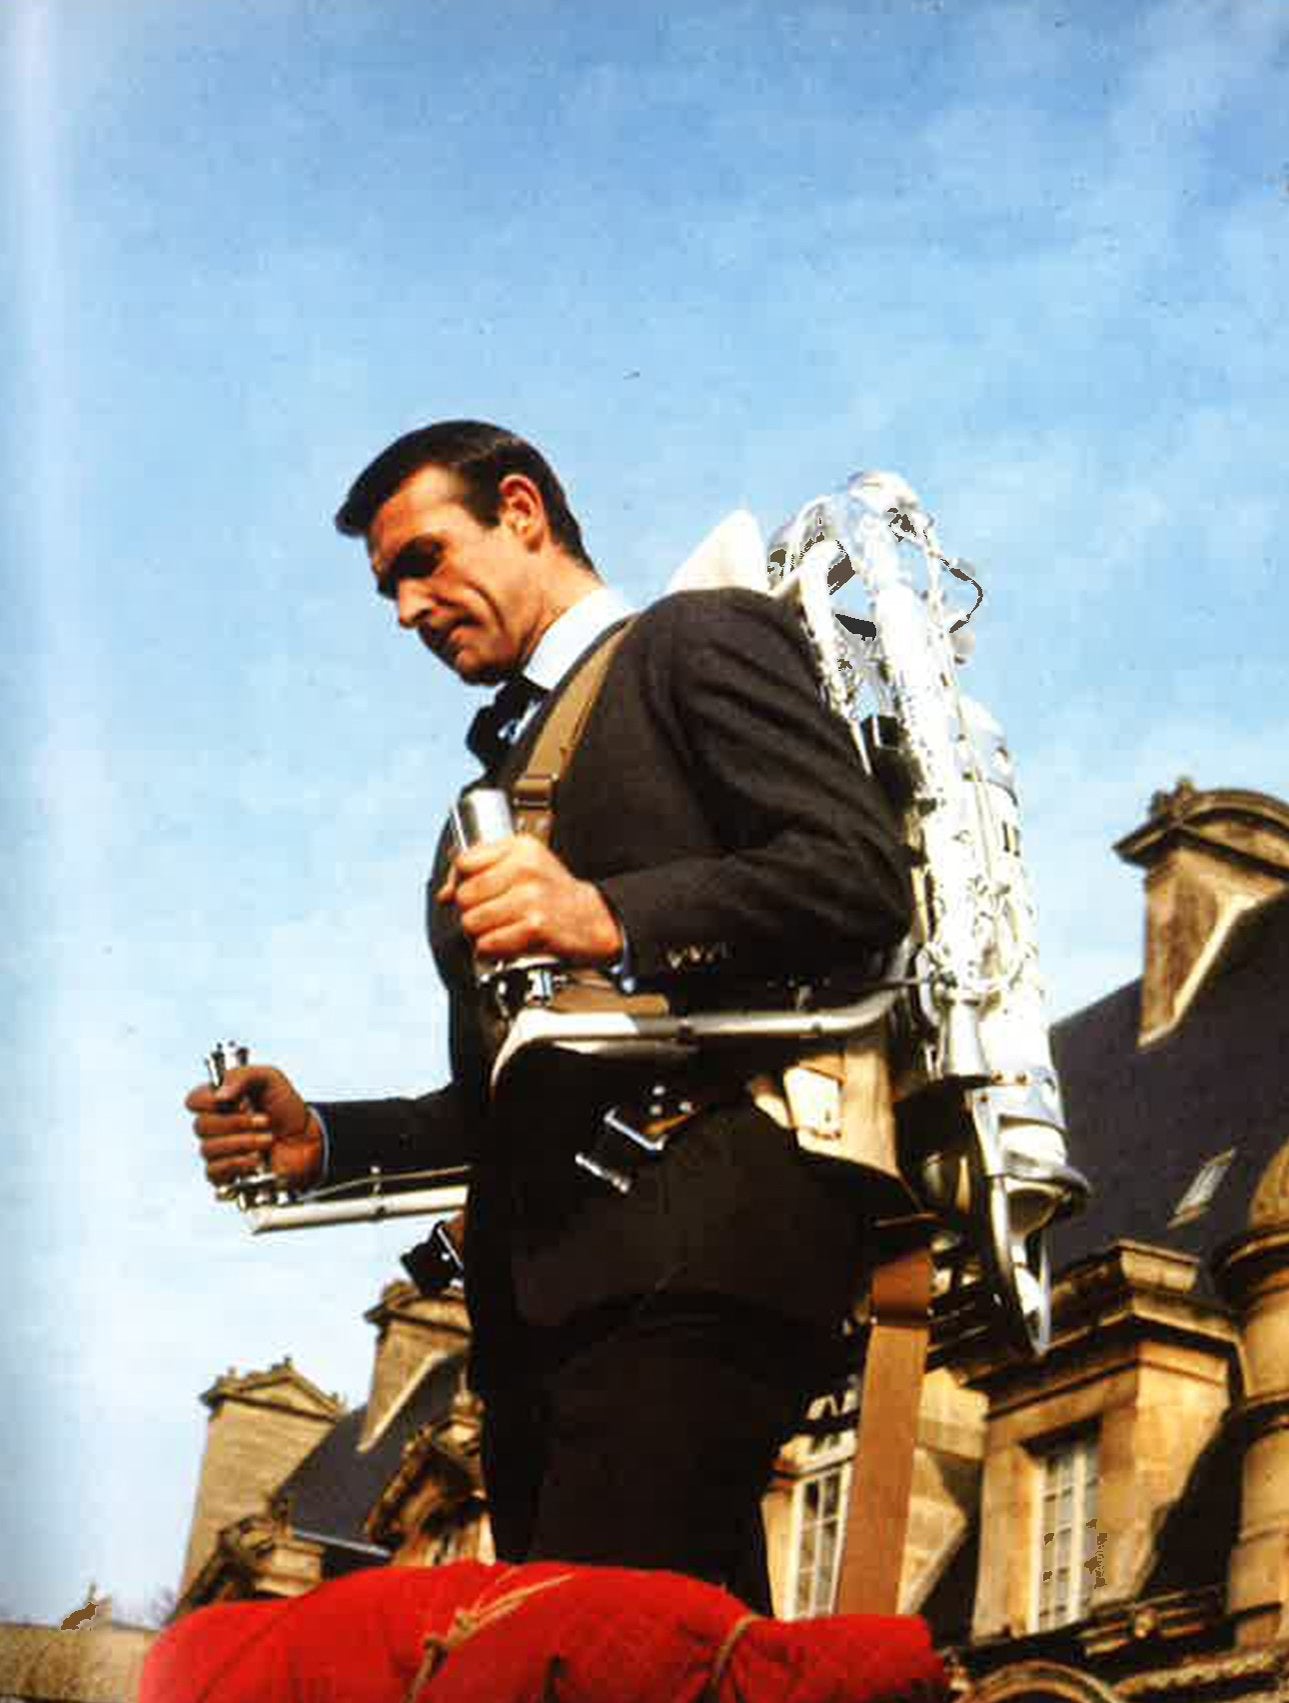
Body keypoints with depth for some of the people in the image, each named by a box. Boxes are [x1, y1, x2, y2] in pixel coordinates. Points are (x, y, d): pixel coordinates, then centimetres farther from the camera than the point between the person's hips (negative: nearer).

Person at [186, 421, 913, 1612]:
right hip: (544, 1290, 8)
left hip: (693, 1244, -8)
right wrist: (324, 1140, 14)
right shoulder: (509, 765, 31)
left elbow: (867, 878, -7)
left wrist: (612, 922, -19)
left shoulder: (703, 641, 8)